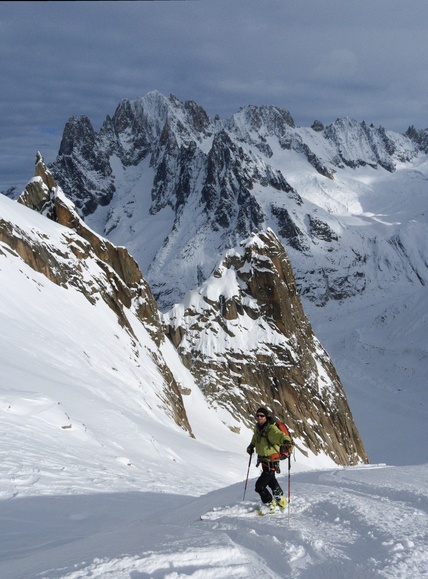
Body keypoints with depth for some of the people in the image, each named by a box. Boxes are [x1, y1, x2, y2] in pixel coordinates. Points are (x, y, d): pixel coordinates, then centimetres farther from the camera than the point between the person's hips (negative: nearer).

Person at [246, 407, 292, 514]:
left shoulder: (271, 429, -27)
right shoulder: (258, 427, -2)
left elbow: (278, 435, -48)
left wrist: (286, 440, -67)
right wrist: (251, 445, 21)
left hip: (271, 463, -9)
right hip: (263, 460, 9)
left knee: (260, 486, -8)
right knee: (271, 481, 30)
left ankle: (270, 505, 15)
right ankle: (281, 500, 52)